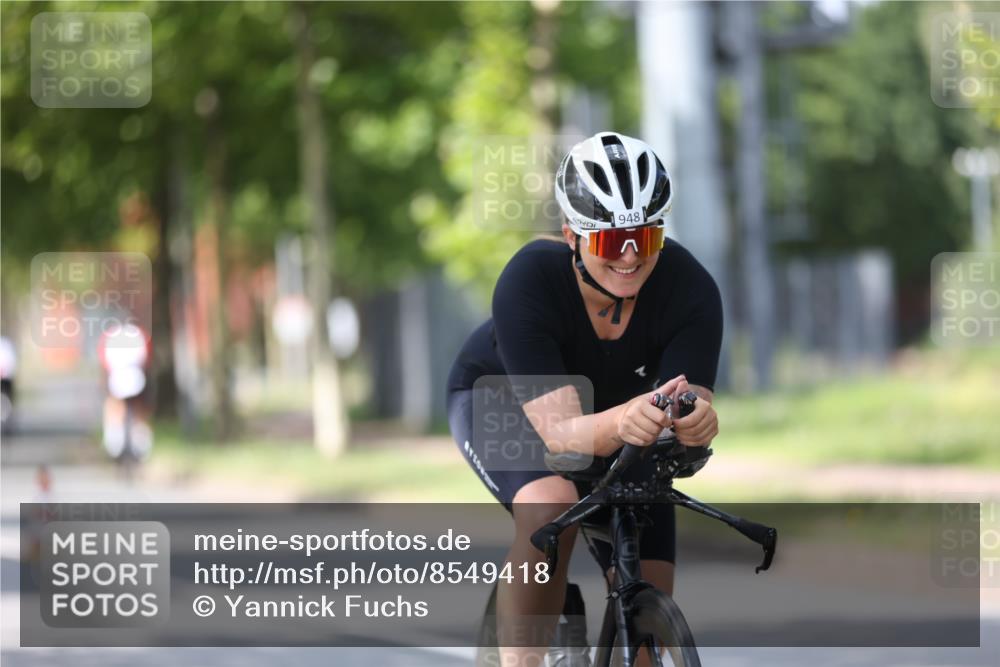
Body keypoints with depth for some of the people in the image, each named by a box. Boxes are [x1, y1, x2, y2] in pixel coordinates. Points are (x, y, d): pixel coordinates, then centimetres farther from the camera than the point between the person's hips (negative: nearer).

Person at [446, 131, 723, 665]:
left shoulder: (690, 289, -31)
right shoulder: (528, 281, -37)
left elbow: (688, 411, -36)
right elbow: (561, 431, -43)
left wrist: (695, 422, -61)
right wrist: (622, 422, -64)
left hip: (619, 414, 3)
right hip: (497, 397, -3)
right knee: (552, 506, -36)